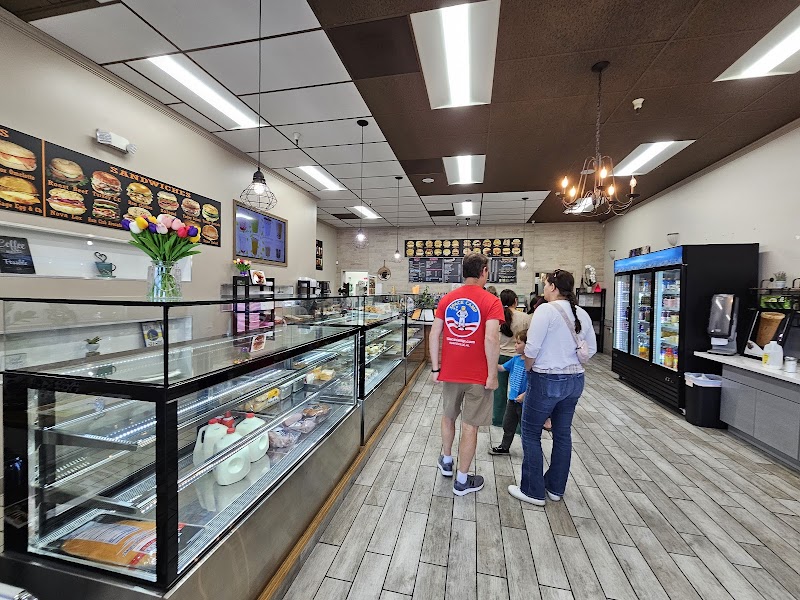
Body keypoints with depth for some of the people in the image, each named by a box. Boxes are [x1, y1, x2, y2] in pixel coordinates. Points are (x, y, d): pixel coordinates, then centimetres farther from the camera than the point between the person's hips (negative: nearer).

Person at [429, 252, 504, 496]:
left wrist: (435, 368, 7)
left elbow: (434, 335, 0)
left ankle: (446, 461, 44)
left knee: (448, 417, 24)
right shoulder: (491, 301, -11)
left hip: (449, 372, 4)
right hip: (477, 376, -4)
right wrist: (492, 375, -12)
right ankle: (462, 481, 25)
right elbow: (491, 340, -22)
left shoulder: (447, 299, 2)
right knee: (470, 426, 10)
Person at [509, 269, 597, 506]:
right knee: (563, 434, 18)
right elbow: (591, 349, 12)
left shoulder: (546, 310, -17)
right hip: (575, 380, 8)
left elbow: (532, 348, -19)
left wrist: (529, 369, -2)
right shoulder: (582, 314, 6)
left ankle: (533, 491, 18)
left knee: (531, 433, 7)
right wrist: (571, 362, 14)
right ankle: (556, 488, 33)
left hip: (547, 380, -8)